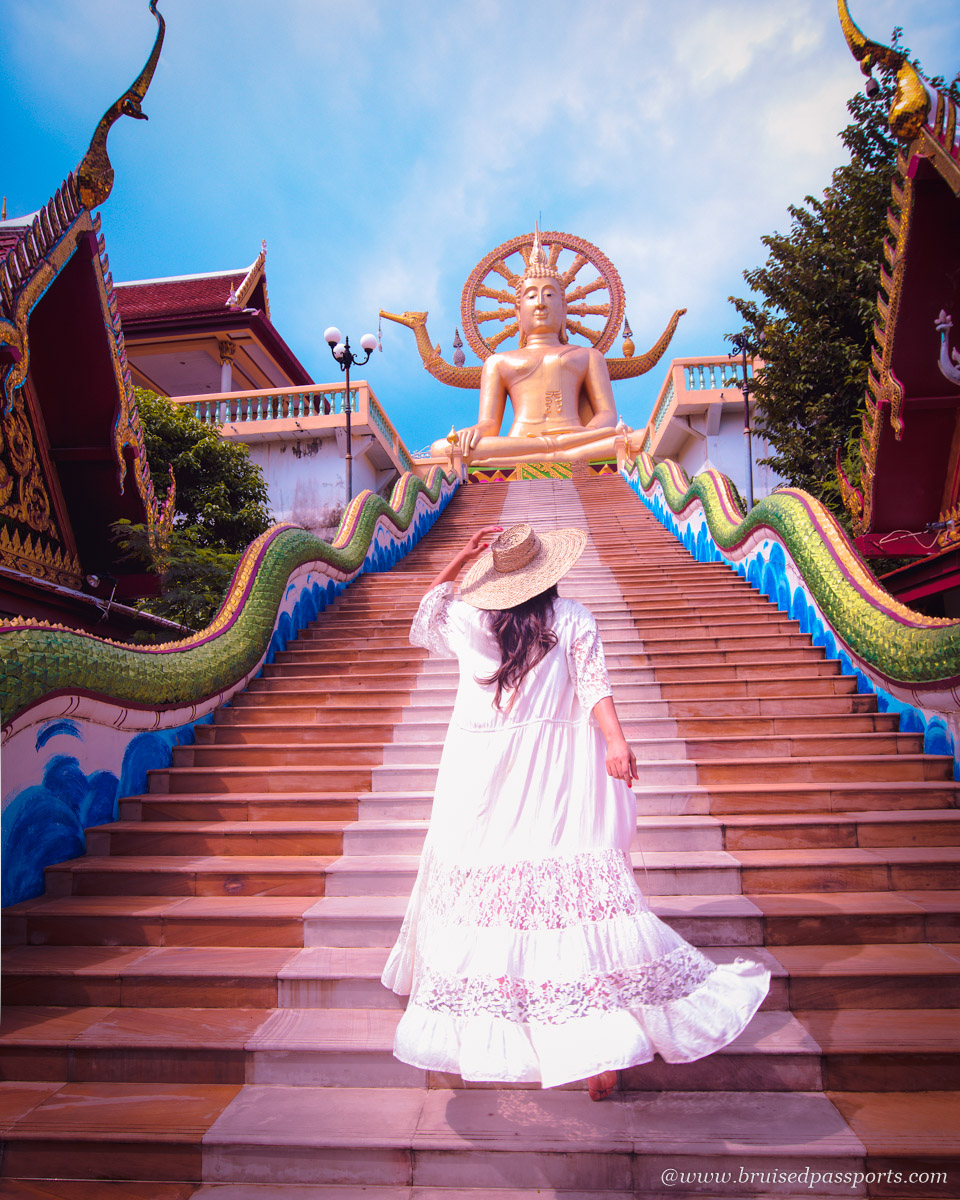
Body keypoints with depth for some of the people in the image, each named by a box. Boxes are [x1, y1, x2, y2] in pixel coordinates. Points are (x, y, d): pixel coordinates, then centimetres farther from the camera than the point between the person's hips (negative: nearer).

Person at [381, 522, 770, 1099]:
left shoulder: (468, 620, 4)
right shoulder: (572, 617, 1)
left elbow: (423, 621, 22)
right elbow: (593, 683, -11)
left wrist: (460, 559, 14)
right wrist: (616, 743, -18)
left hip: (482, 780, 2)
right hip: (554, 779, -1)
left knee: (476, 889, 14)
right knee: (578, 893, -1)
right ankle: (600, 1053, 0)